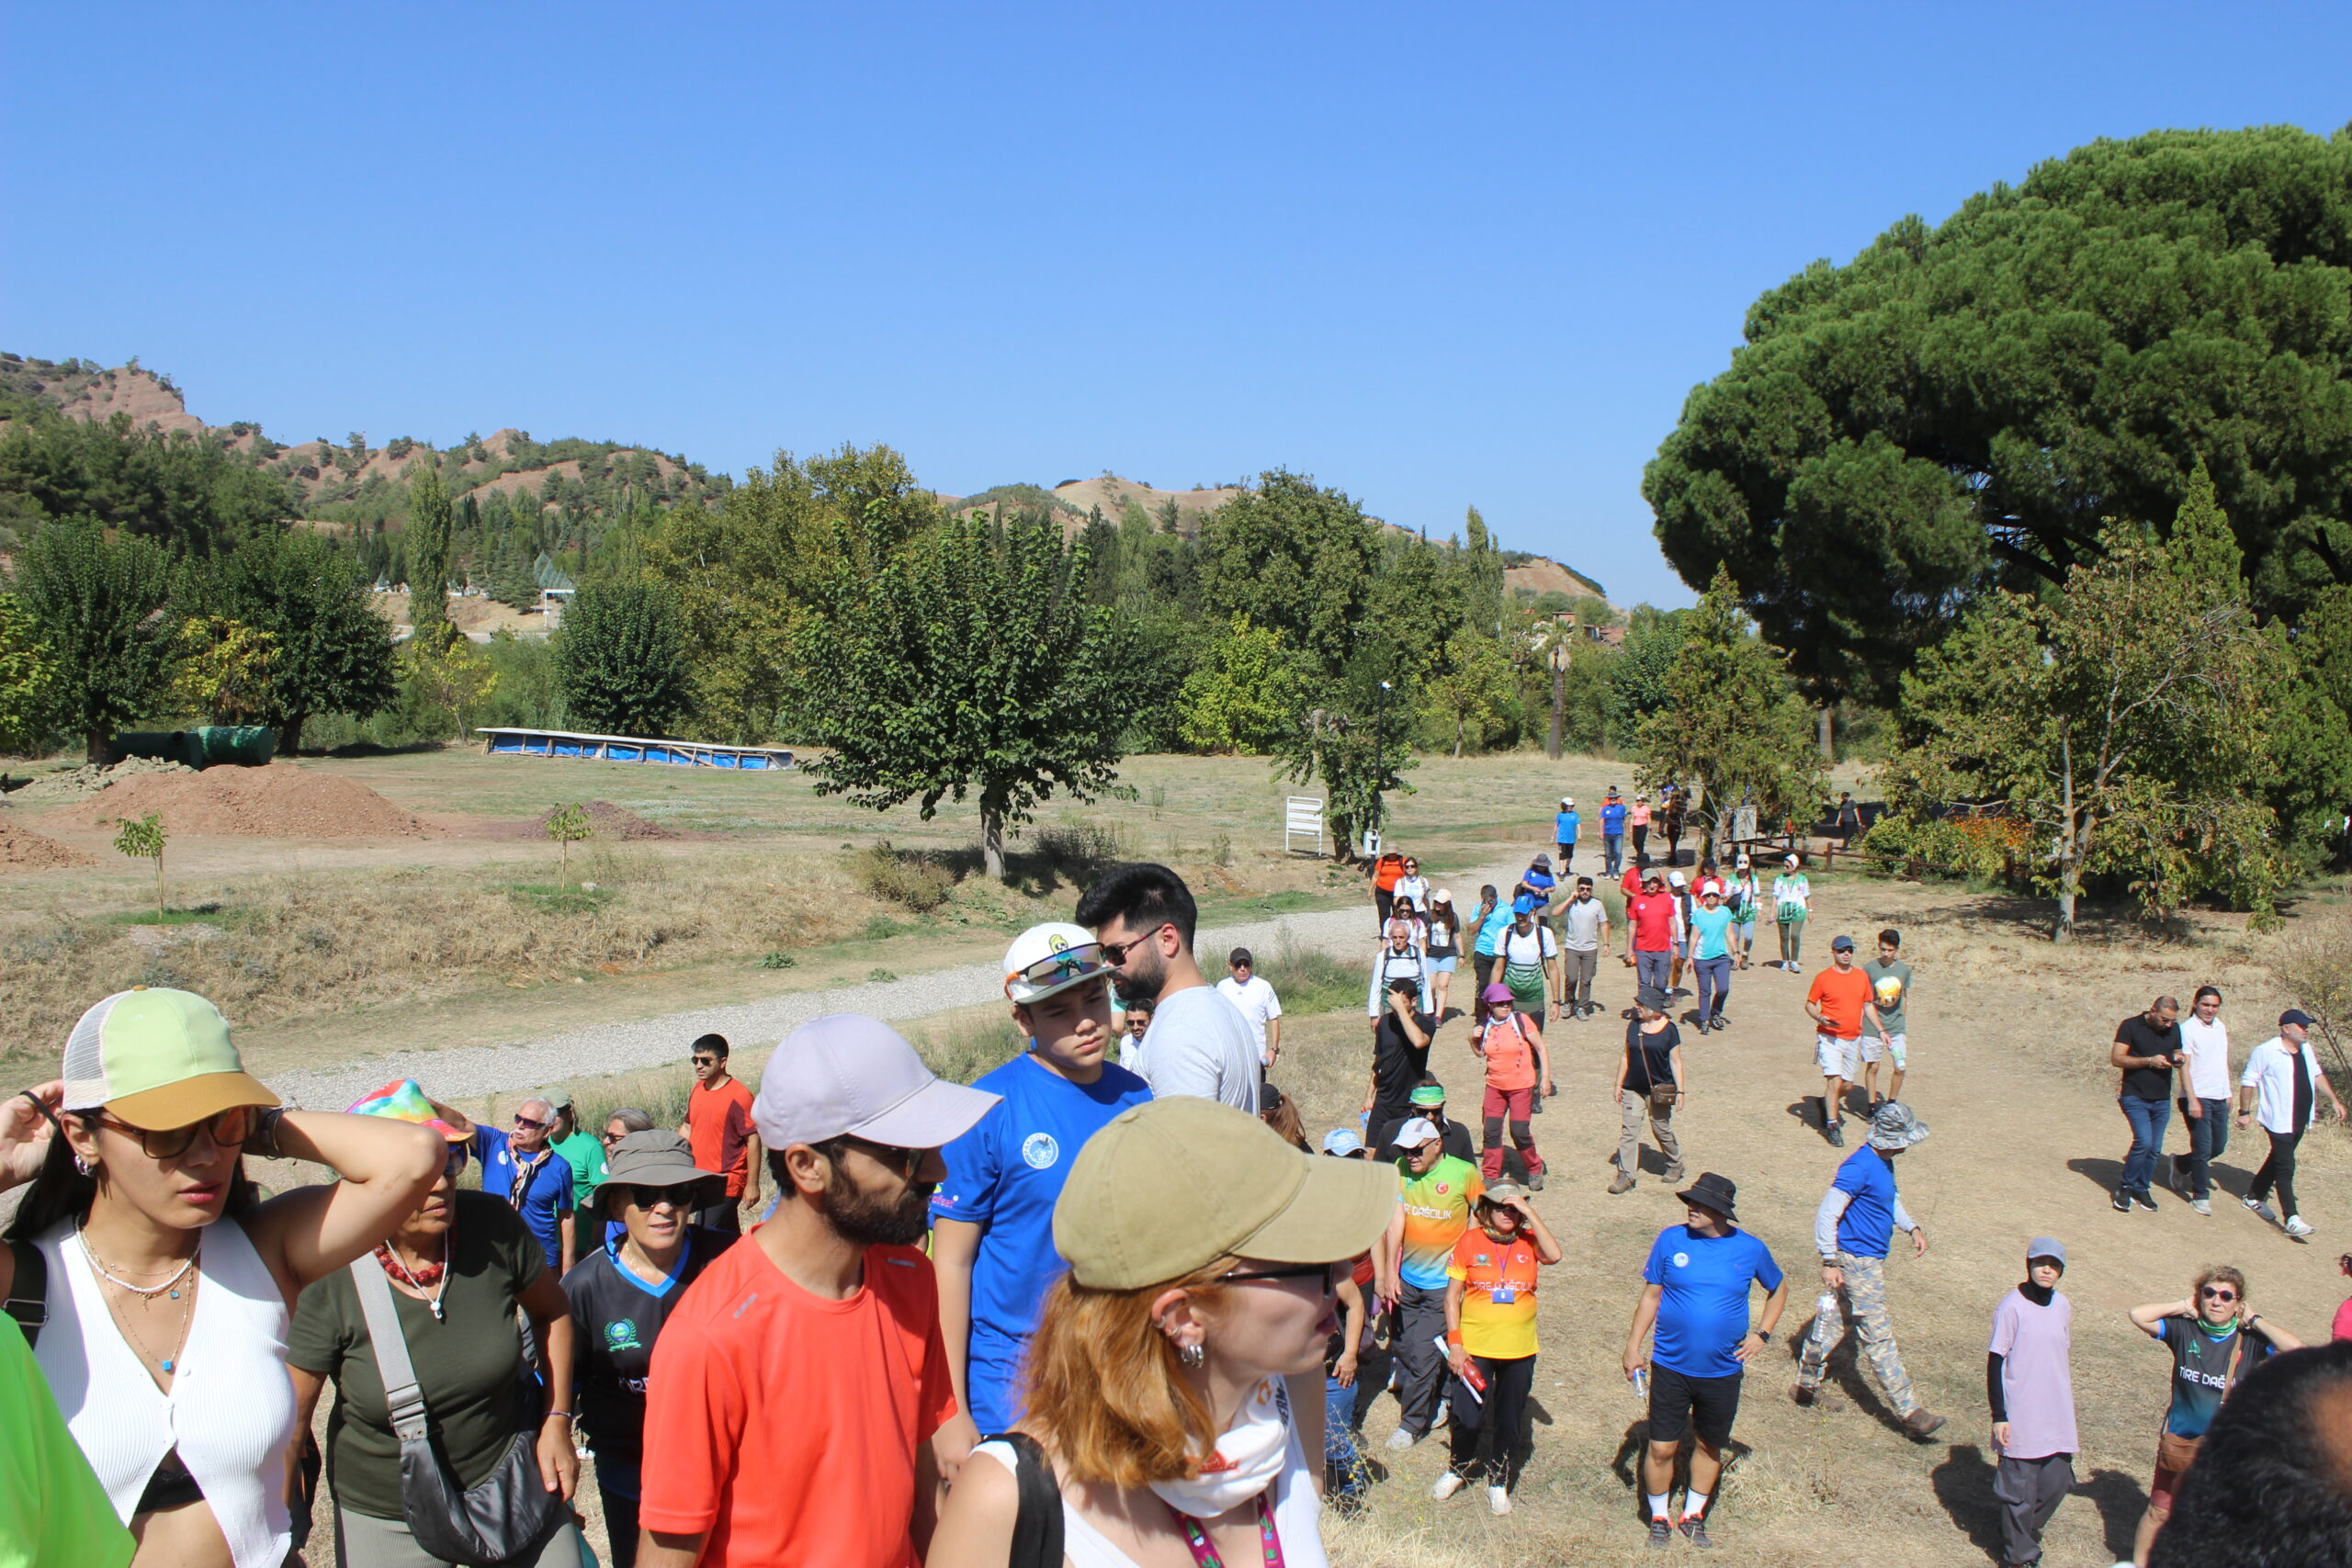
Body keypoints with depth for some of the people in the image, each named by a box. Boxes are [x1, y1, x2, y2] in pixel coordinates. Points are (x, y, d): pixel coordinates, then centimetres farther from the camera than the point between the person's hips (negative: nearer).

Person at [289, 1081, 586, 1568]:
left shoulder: (494, 1226, -15)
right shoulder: (330, 1280, -21)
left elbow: (552, 1312, 4)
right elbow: (288, 1423, -14)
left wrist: (557, 1421, 1)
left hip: (512, 1477, 2)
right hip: (384, 1521, -1)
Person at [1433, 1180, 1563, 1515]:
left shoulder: (1528, 1241, 0)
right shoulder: (1469, 1242, -4)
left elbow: (1554, 1255, -23)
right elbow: (1452, 1295, -2)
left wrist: (1528, 1212, -21)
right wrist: (1454, 1343, -8)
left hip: (1519, 1350, 2)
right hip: (1475, 1348, -2)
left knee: (1509, 1422, 11)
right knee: (1469, 1418, 3)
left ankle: (1498, 1482, 31)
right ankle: (1457, 1469, 31)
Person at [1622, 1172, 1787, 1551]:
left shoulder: (1750, 1249, -6)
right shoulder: (1671, 1240, -8)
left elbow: (1778, 1289, 12)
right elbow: (1650, 1296, 0)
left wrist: (1762, 1334, 1)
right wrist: (1633, 1346, -4)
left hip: (1723, 1372, 1)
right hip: (1671, 1367, -1)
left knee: (1709, 1447, 16)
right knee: (1661, 1448, 3)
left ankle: (1693, 1516, 37)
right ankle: (1658, 1517, 25)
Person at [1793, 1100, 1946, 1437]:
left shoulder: (1884, 1162, 6)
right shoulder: (1859, 1167, -24)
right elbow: (1827, 1213, -24)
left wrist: (1911, 1227, 16)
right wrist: (1829, 1262, -24)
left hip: (1871, 1260, 10)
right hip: (1857, 1261, -10)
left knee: (1832, 1322, 18)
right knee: (1879, 1336, -4)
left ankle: (1806, 1386, 29)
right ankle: (1909, 1412, -1)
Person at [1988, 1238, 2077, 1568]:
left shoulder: (2063, 1306, 5)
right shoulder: (2012, 1306, -13)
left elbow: (2064, 1356, 17)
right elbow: (1995, 1362, -11)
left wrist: (2067, 1404, 20)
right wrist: (1999, 1416, -13)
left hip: (2057, 1416, 6)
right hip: (2020, 1417, -6)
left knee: (2056, 1484, 11)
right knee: (2019, 1488, 3)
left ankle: (2027, 1532, 35)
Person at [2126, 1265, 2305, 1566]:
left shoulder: (2250, 1341, -9)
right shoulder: (2185, 1330, -8)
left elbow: (2296, 1350, -24)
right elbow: (2138, 1315, -17)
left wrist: (2254, 1320, -15)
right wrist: (2184, 1307, -10)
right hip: (2179, 1441, 0)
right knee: (2160, 1511, 12)